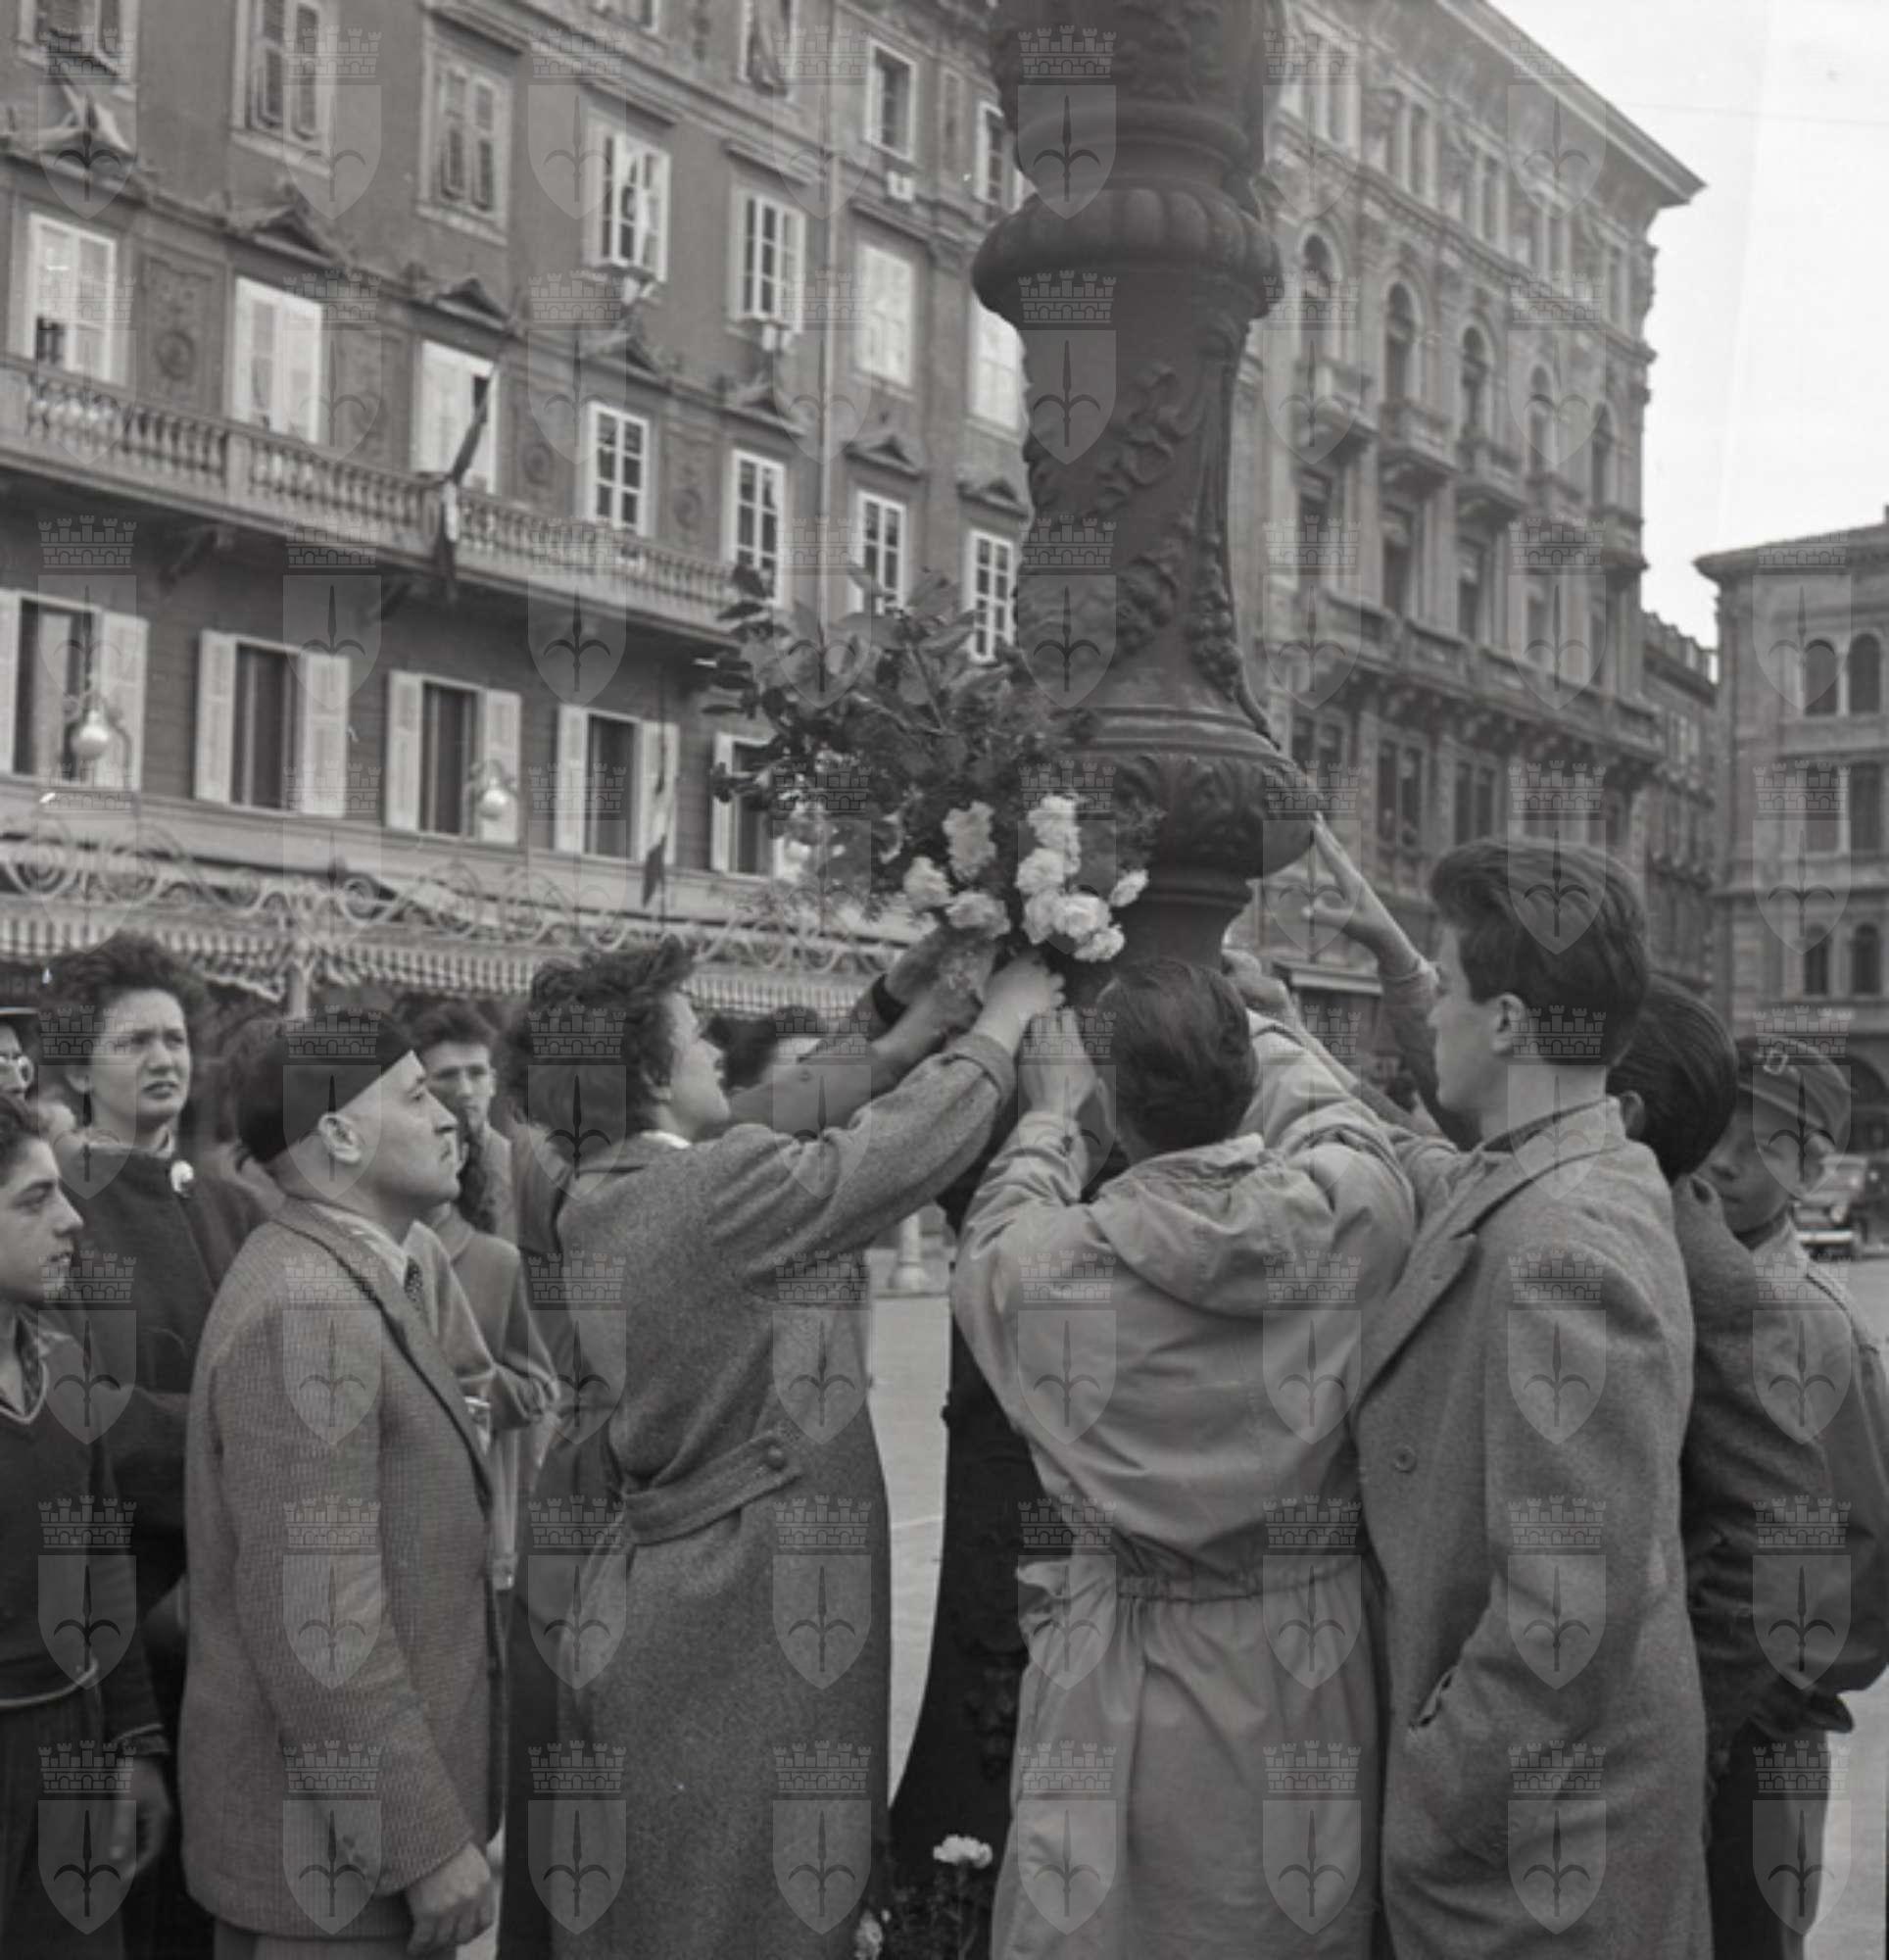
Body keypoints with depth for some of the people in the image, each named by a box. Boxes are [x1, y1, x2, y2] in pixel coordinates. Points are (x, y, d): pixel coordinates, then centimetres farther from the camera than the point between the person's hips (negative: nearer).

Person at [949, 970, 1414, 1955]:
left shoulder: (1044, 1263, -20)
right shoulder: (1361, 1207, -16)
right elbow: (1322, 1103, 9)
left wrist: (1050, 1113, 20)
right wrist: (1235, 1024, 25)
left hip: (1131, 1689, -2)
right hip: (1316, 1673, 3)